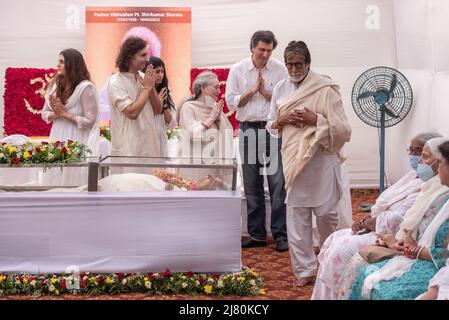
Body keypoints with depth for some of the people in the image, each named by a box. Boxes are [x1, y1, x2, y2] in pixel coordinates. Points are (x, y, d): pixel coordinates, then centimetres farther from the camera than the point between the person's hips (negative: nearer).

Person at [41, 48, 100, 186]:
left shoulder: (85, 88, -12)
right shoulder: (56, 85, 8)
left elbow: (90, 121, -14)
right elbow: (45, 113, 13)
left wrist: (63, 113, -14)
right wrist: (55, 114, -9)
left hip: (76, 142, -6)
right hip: (56, 139, 6)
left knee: (72, 182, -3)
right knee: (54, 181, 8)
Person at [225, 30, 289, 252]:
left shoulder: (279, 69, 1)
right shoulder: (238, 70, 5)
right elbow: (231, 101, 2)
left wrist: (264, 91, -10)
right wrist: (252, 90, -7)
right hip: (248, 129, 2)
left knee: (278, 183, -5)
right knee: (252, 185, 8)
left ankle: (281, 234, 3)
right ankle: (257, 234, 17)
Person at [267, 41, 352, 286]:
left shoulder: (325, 88, -6)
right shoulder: (281, 88, 8)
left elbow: (342, 129, -7)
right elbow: (271, 125, 16)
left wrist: (314, 119, -18)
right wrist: (282, 120, -5)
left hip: (321, 159, -4)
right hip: (293, 160, 4)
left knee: (326, 213, 3)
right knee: (296, 216, 5)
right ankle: (305, 269, 17)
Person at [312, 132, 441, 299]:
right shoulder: (414, 175, 13)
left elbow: (397, 220, -27)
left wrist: (367, 222, -10)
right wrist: (366, 220, 0)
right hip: (380, 229, 11)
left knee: (342, 251, -18)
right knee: (334, 240, 6)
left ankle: (336, 295, 3)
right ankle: (324, 296, 14)